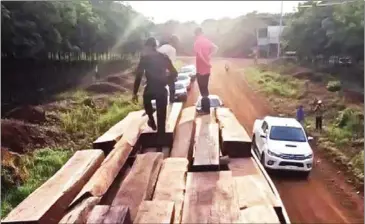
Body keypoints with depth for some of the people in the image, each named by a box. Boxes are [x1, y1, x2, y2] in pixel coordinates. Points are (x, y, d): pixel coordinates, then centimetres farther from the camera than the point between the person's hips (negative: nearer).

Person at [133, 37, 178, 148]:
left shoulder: (144, 58, 0)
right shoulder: (164, 57, 8)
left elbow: (138, 76, -5)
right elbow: (174, 73, 7)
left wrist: (135, 92, -1)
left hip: (150, 89, -2)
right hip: (162, 90, 2)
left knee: (146, 101, 35)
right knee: (161, 116, 10)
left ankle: (152, 121, 34)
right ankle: (160, 140, 13)